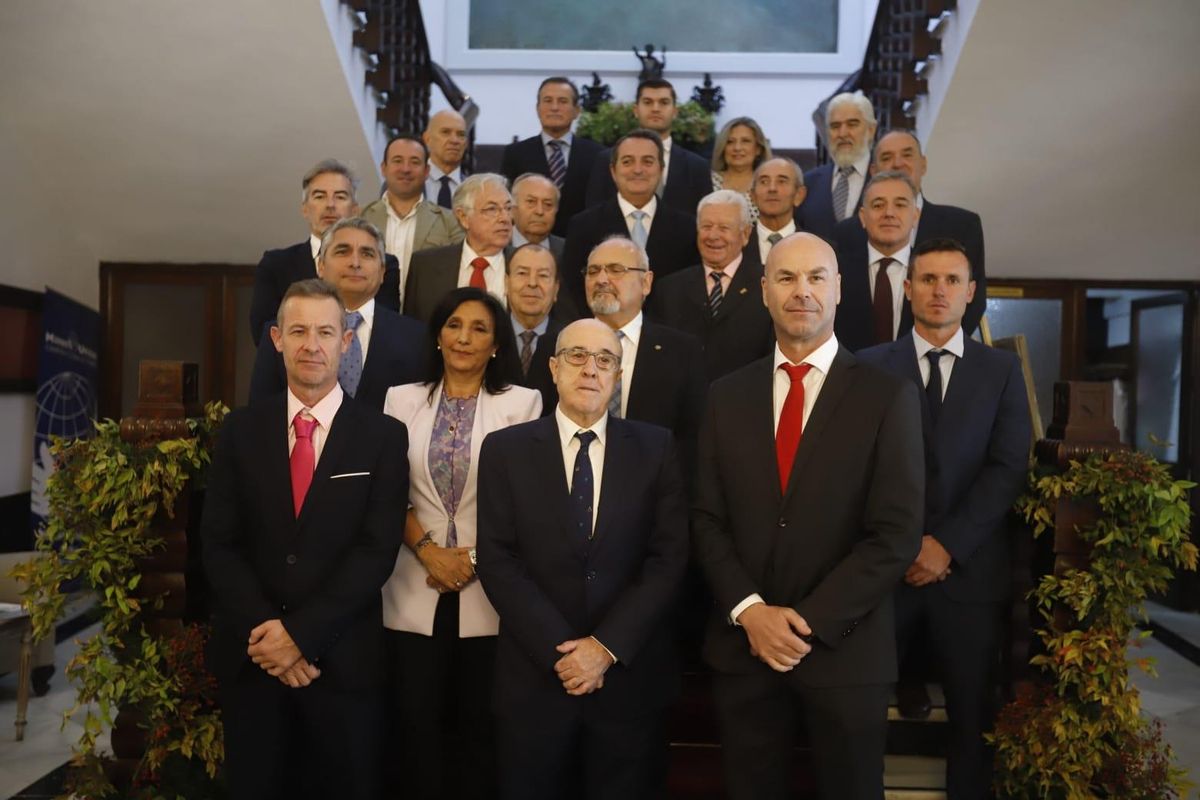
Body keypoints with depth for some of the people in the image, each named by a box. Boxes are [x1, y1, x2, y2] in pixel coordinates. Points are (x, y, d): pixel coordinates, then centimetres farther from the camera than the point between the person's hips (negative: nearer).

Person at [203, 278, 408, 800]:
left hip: (342, 659, -2)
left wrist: (302, 632, -15)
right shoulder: (241, 431, 4)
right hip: (251, 655, 2)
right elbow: (218, 544, -1)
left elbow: (377, 550, -9)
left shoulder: (384, 437, -3)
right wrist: (263, 632, -11)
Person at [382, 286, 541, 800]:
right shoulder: (402, 399, 6)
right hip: (416, 588, 2)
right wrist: (428, 551, -9)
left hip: (489, 587, -1)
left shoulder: (522, 402, 0)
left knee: (480, 723, 9)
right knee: (418, 720, 9)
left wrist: (474, 557, -10)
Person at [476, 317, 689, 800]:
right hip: (535, 675, 0)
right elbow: (498, 562, -5)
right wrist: (559, 651, -12)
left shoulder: (655, 448, 1)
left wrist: (607, 646, -12)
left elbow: (669, 559, -4)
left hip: (630, 675, 0)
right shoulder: (506, 449, 1)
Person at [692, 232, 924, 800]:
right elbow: (706, 517, 2)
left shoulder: (888, 397, -4)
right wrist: (749, 610, -11)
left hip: (845, 650, -2)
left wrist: (809, 622, -14)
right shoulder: (726, 396, 5)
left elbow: (896, 535, -9)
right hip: (742, 644, 2)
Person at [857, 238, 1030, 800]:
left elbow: (1009, 467, -3)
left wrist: (947, 544, -12)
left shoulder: (1002, 369, 6)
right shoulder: (870, 367, 3)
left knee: (973, 713, 10)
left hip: (969, 568, 1)